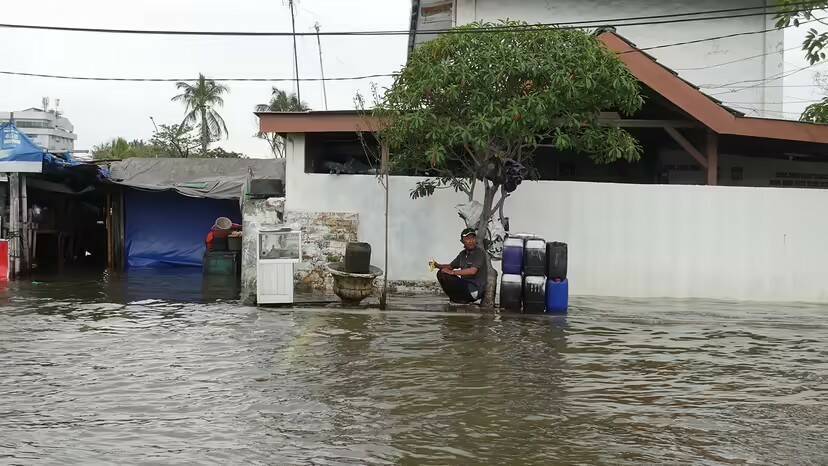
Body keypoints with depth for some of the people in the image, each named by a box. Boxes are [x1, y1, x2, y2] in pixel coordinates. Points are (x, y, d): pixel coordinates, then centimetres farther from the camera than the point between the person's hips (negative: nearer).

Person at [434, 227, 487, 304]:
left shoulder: (480, 253, -11)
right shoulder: (463, 254, 14)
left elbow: (473, 271, -23)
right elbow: (451, 266, 21)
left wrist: (452, 272, -20)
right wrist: (438, 265, 1)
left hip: (475, 289, -8)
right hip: (464, 284, 8)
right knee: (441, 274, 2)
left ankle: (463, 299, -2)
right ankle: (456, 298, 4)